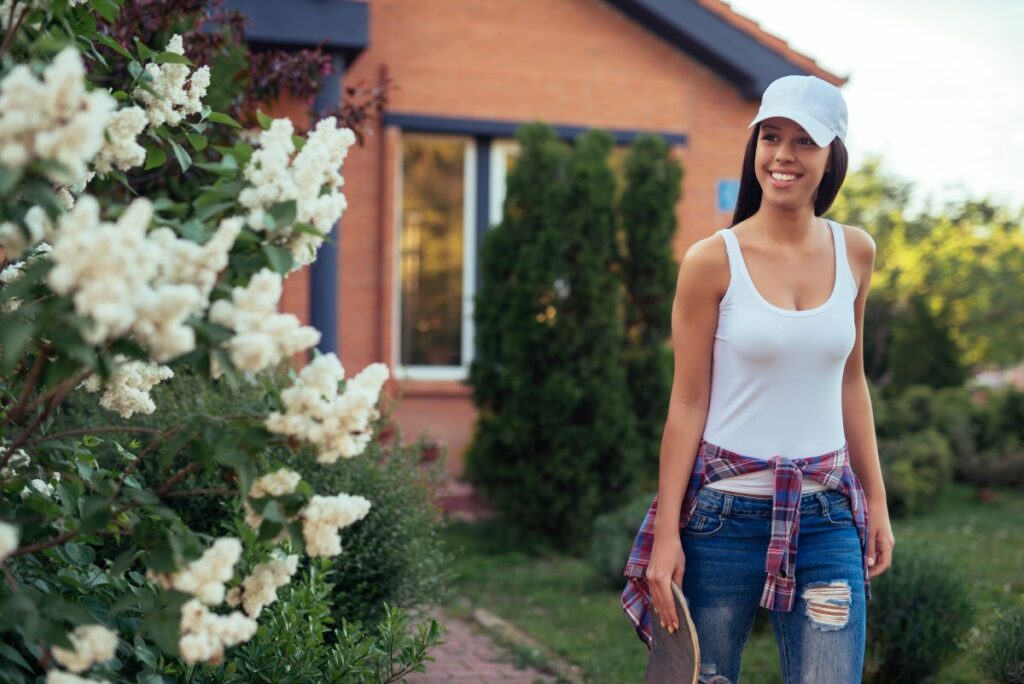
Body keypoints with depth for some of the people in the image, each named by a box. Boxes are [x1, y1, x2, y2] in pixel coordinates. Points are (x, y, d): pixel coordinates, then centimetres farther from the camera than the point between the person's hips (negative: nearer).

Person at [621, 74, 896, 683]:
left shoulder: (855, 253, 6)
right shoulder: (713, 261, -6)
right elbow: (688, 405, -5)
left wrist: (877, 501, 14)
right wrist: (666, 532, -7)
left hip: (827, 515, 3)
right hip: (726, 512, -3)